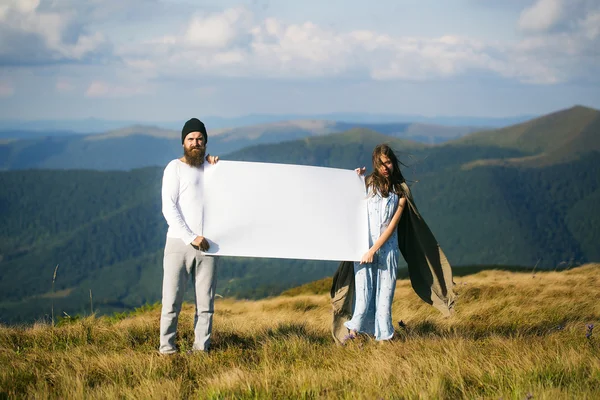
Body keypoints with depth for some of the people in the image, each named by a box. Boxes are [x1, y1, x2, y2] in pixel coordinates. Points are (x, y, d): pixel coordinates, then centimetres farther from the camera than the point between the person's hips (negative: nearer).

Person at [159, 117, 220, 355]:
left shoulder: (211, 168, 15)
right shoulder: (175, 168, 0)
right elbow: (169, 208, -8)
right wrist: (190, 238, -16)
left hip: (206, 245, 4)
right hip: (179, 243, -4)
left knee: (206, 301, 4)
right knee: (172, 300, -4)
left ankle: (201, 347, 9)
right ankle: (166, 347, 3)